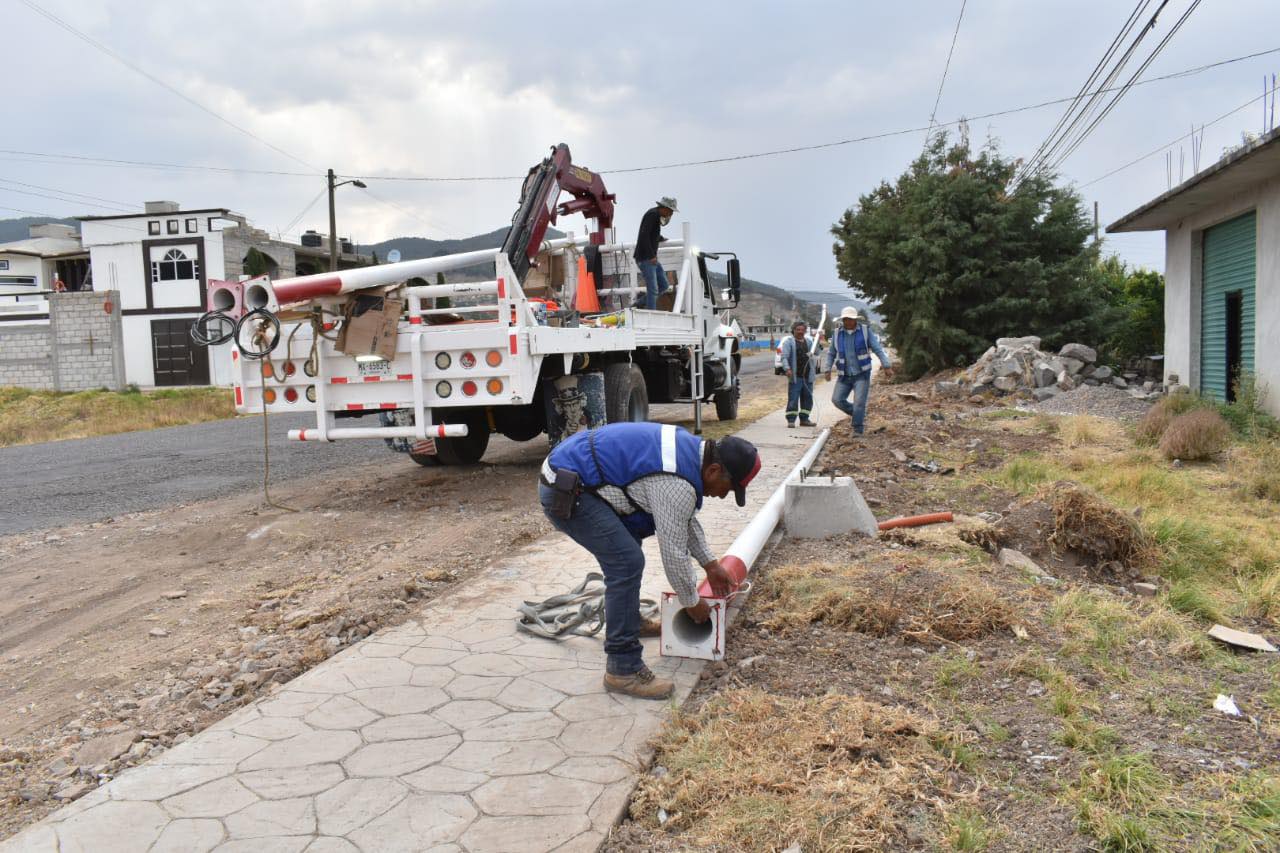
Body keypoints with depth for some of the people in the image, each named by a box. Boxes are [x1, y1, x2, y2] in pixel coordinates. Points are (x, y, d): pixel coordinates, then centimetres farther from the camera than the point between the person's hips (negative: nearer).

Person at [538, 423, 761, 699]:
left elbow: (686, 519, 23)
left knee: (627, 544, 23)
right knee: (627, 563, -14)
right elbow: (673, 551, -12)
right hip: (565, 493, -11)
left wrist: (710, 563, 26)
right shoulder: (677, 484, -21)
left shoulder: (689, 449, 10)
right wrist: (692, 602, 3)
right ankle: (623, 670, -8)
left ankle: (629, 620, 39)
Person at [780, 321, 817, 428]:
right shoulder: (789, 342, -1)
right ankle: (791, 420, -1)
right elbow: (784, 357, -12)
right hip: (795, 376, -6)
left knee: (808, 398, 10)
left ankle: (804, 419, 20)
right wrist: (787, 368, -26)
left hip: (808, 376, 6)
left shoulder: (808, 341, 16)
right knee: (793, 399, -6)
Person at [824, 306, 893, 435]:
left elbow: (878, 349, -4)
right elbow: (831, 353, 13)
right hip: (845, 375, 3)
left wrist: (887, 366, -12)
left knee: (859, 402, -11)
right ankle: (860, 415, 16)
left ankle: (858, 430, 0)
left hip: (862, 374, -3)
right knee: (837, 399, -6)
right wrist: (828, 370, 4)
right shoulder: (838, 333, 2)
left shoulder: (865, 330, -4)